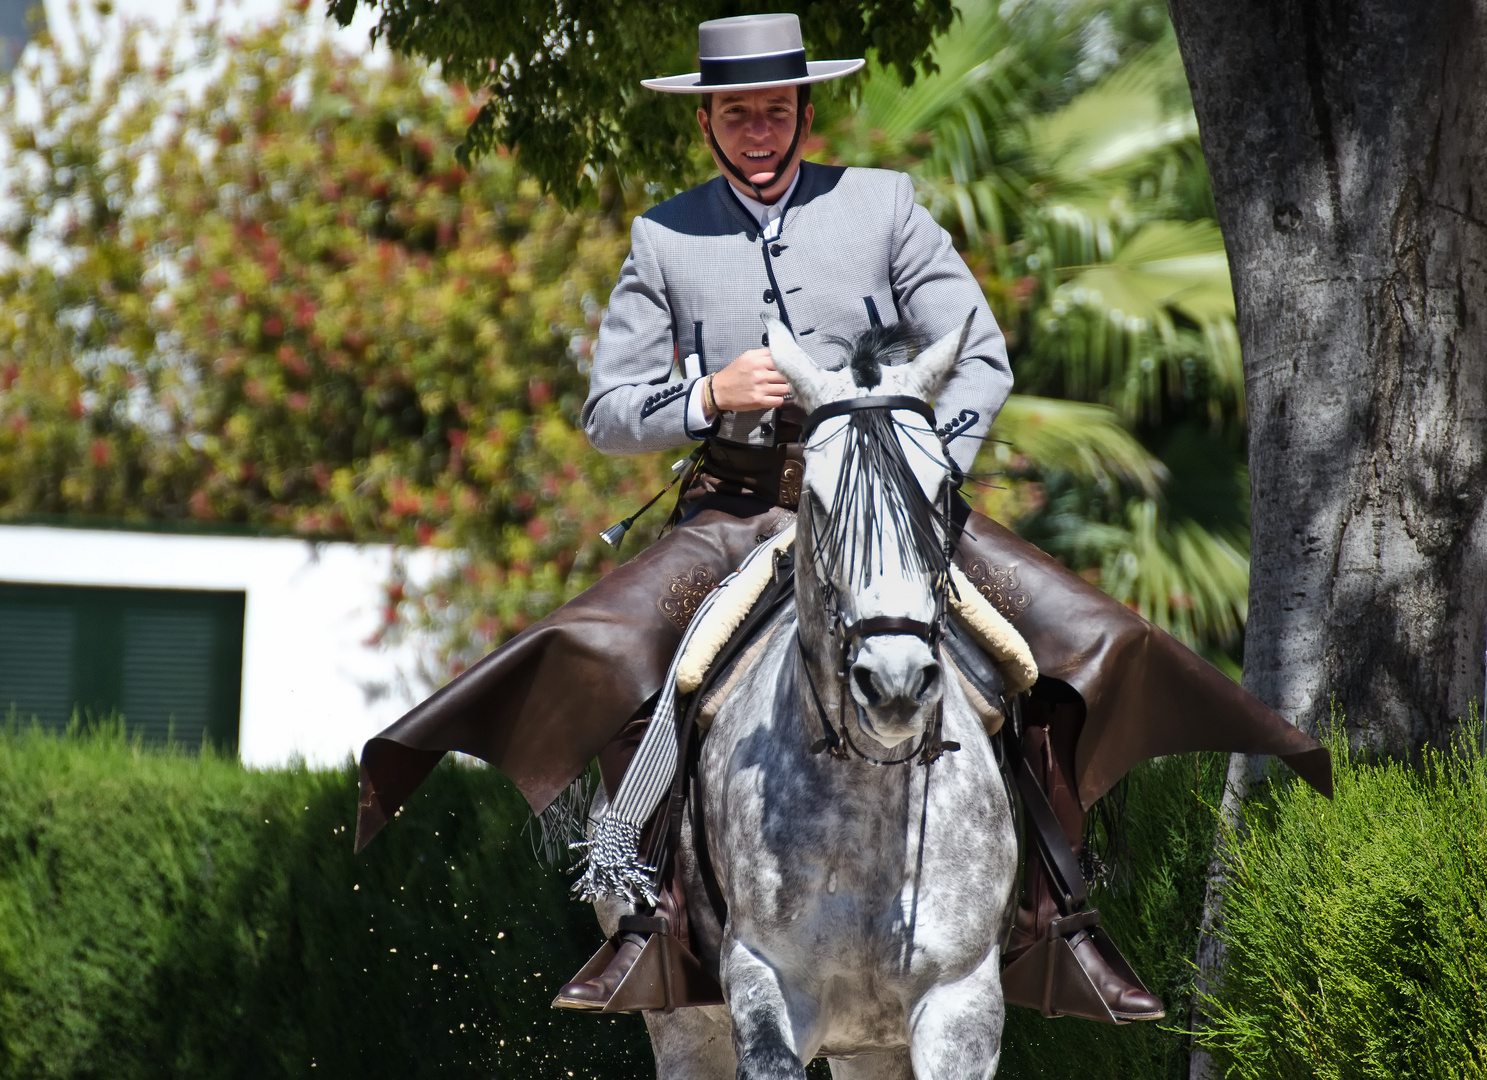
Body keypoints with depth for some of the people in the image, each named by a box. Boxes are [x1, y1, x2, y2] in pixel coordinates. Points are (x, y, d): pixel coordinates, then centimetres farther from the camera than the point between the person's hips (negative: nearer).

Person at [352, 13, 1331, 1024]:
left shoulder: (884, 205, 4)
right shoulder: (665, 238, 7)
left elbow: (982, 359, 2)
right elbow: (608, 411, 8)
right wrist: (708, 397, -13)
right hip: (739, 511, 0)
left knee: (1096, 637, -18)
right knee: (593, 652, -27)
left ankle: (1056, 912, -9)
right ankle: (655, 901, -16)